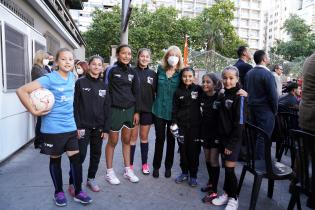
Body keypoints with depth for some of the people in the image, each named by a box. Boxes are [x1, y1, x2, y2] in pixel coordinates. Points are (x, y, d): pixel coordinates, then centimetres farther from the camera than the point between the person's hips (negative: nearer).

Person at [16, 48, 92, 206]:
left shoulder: (72, 77, 5)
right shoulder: (50, 78, -14)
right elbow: (21, 90, -18)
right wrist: (34, 111, -17)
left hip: (70, 126, 5)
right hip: (53, 128, -5)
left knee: (76, 158, 6)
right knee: (55, 159, 11)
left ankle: (78, 192, 22)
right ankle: (58, 192, 30)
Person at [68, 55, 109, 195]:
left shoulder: (103, 86, 8)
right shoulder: (80, 82, -3)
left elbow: (106, 108, 7)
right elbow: (75, 105, -7)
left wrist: (106, 128, 3)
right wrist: (77, 126, -13)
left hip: (98, 127, 4)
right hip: (83, 126, -4)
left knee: (96, 154, 11)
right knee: (80, 155, -4)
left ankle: (91, 179, 30)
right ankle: (72, 183, 14)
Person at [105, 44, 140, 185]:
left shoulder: (132, 72, 8)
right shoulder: (111, 70, -5)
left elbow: (136, 93, 11)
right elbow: (106, 90, -6)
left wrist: (136, 111, 7)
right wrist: (107, 111, -10)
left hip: (129, 110, 4)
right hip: (115, 110, -4)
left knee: (127, 140, 12)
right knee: (113, 141, 5)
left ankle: (128, 170, 25)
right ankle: (109, 172, 21)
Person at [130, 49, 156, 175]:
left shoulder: (153, 74, 6)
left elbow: (156, 92, 9)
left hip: (147, 109, 2)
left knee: (144, 137, 12)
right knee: (133, 137, 5)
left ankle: (145, 164, 24)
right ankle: (130, 164, 18)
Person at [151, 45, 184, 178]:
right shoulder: (160, 69, 0)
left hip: (173, 111, 0)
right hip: (159, 110, 1)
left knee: (171, 139, 13)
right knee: (159, 138, 8)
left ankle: (168, 166, 30)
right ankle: (156, 166, 26)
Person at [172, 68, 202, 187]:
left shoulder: (198, 89, 0)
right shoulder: (178, 91, 4)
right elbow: (175, 109, 5)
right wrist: (174, 122, -4)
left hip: (195, 124, -1)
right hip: (181, 124, 2)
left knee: (194, 150, 4)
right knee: (183, 149, 9)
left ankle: (193, 175, 20)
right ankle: (184, 172, 27)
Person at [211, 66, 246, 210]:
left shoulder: (239, 97, -13)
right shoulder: (223, 95, 8)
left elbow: (239, 123, -16)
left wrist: (231, 144, -16)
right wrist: (221, 138, 8)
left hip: (233, 139, -6)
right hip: (223, 137, 6)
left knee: (230, 169, -1)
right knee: (226, 167, 13)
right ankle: (226, 193, 28)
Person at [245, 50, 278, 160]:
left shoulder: (249, 73, 7)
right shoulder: (267, 74, -15)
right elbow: (273, 95, -16)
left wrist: (251, 105, 16)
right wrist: (275, 110, -2)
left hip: (252, 108, 8)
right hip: (265, 110, -7)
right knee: (263, 138, -1)